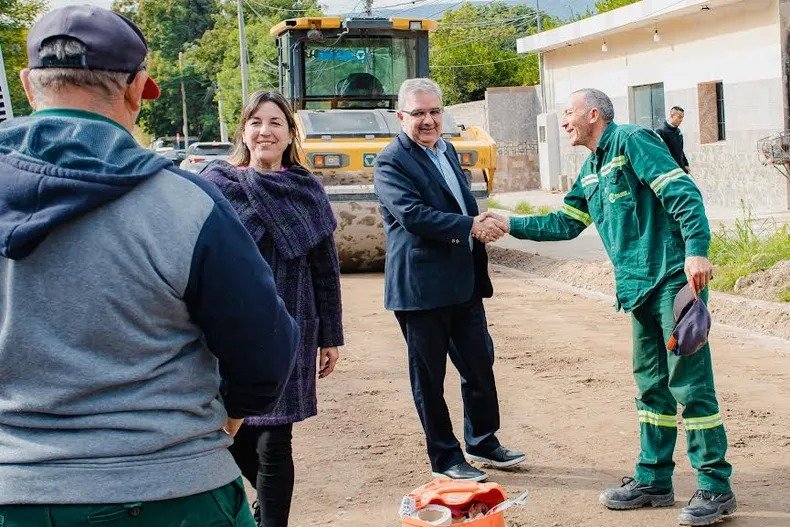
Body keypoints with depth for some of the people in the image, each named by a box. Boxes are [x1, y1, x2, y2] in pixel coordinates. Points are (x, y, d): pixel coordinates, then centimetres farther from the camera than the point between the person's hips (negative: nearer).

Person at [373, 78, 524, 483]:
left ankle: (482, 442, 31)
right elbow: (413, 214, -22)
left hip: (464, 284, 8)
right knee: (429, 377, 4)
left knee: (480, 363, 14)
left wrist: (482, 224, 8)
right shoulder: (391, 163, -11)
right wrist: (472, 226, -23)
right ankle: (445, 459, 16)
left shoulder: (447, 150, 15)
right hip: (420, 289, -8)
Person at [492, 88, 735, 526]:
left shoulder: (631, 140, -8)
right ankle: (653, 481, 23)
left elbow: (683, 194, -16)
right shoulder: (591, 170, 19)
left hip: (674, 279, -9)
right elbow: (566, 223, 25)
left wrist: (696, 250, -26)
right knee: (652, 385, 14)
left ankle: (715, 489, 3)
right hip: (641, 288, 9)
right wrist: (511, 225, 20)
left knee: (689, 383, -6)